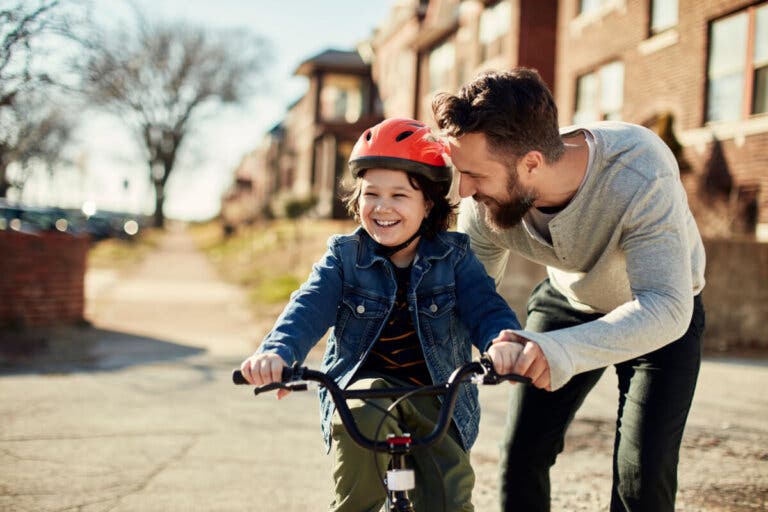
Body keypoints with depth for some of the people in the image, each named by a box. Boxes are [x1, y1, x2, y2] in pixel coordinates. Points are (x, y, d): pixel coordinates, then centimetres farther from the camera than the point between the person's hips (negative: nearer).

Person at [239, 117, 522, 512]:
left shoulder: (453, 257, 0)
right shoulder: (345, 257, 0)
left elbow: (485, 308, -13)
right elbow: (309, 306, -15)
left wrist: (502, 343, -38)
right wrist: (276, 350, -36)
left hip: (435, 396, 0)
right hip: (361, 388, 0)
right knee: (362, 412, -34)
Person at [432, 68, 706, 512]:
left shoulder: (640, 175, -40)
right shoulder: (485, 206, -26)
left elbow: (666, 308, -47)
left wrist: (560, 352, -63)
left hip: (663, 317, -3)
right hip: (567, 303, 3)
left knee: (642, 475, -14)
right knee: (522, 454, -4)